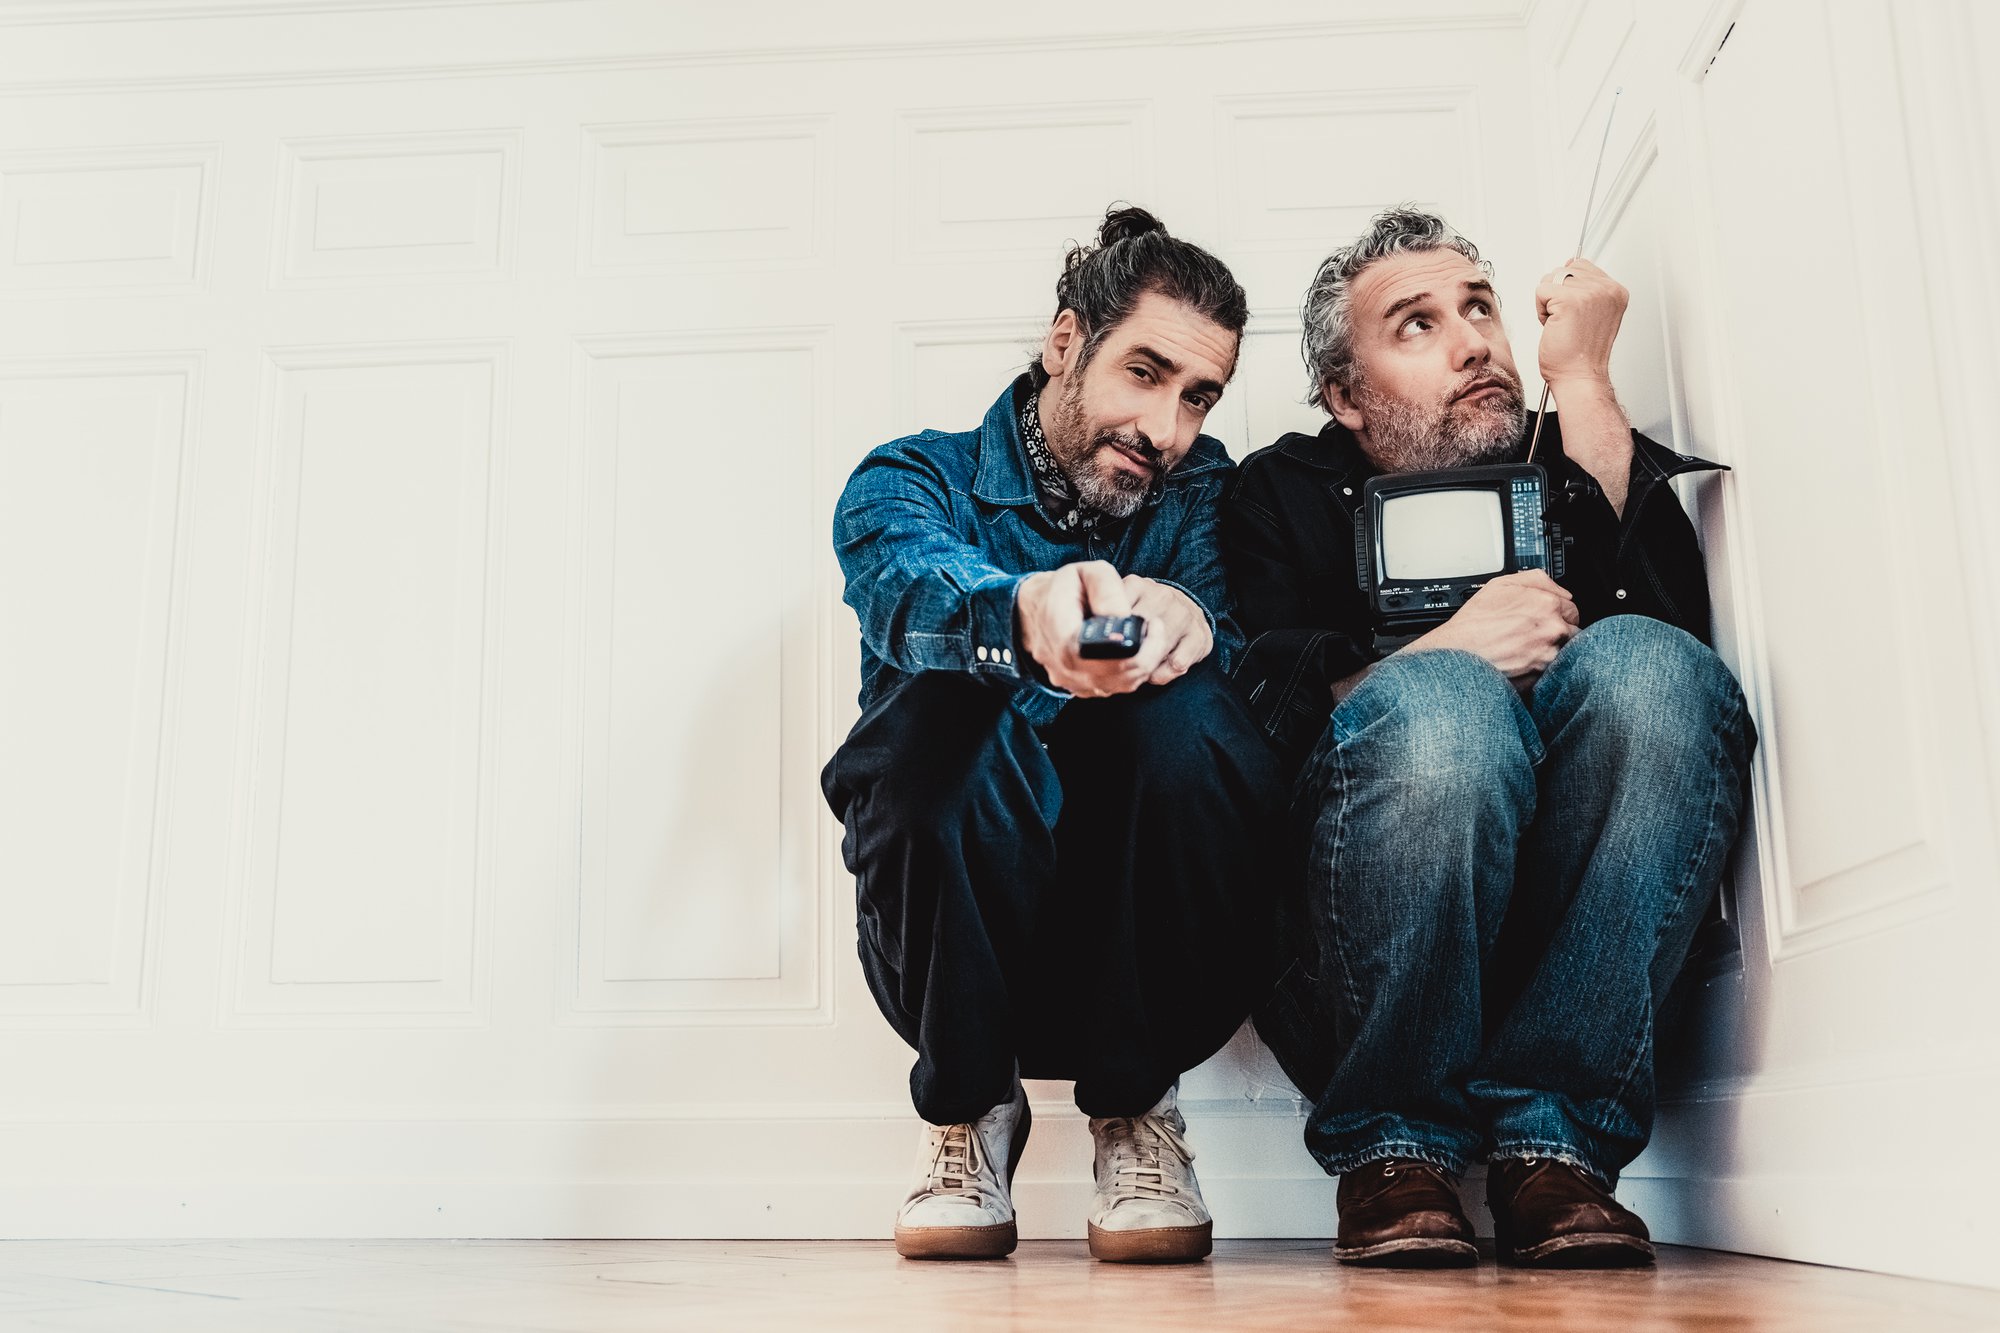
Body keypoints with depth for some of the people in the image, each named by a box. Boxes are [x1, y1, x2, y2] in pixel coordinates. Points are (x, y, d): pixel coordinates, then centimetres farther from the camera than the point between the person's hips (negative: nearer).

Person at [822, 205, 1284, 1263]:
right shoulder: (912, 480, 1)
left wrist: (1185, 620, -37)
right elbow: (911, 585, -24)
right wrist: (1027, 611, -48)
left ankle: (1135, 1105, -6)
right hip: (956, 945, -1)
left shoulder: (1199, 492, 9)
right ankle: (969, 1101, -6)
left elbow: (1247, 642, -12)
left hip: (1150, 944, 1)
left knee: (1178, 712, -27)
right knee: (942, 707, -30)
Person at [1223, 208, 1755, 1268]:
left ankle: (1549, 1140, -21)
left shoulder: (1573, 469, 19)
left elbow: (1673, 625, -4)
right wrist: (1442, 654, -18)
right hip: (1352, 959, -2)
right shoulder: (1284, 495, 14)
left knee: (1649, 665, -24)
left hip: (1580, 953, 2)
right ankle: (1390, 1144, -15)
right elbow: (1252, 712, -4)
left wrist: (1583, 382, -2)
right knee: (1434, 700, -31)